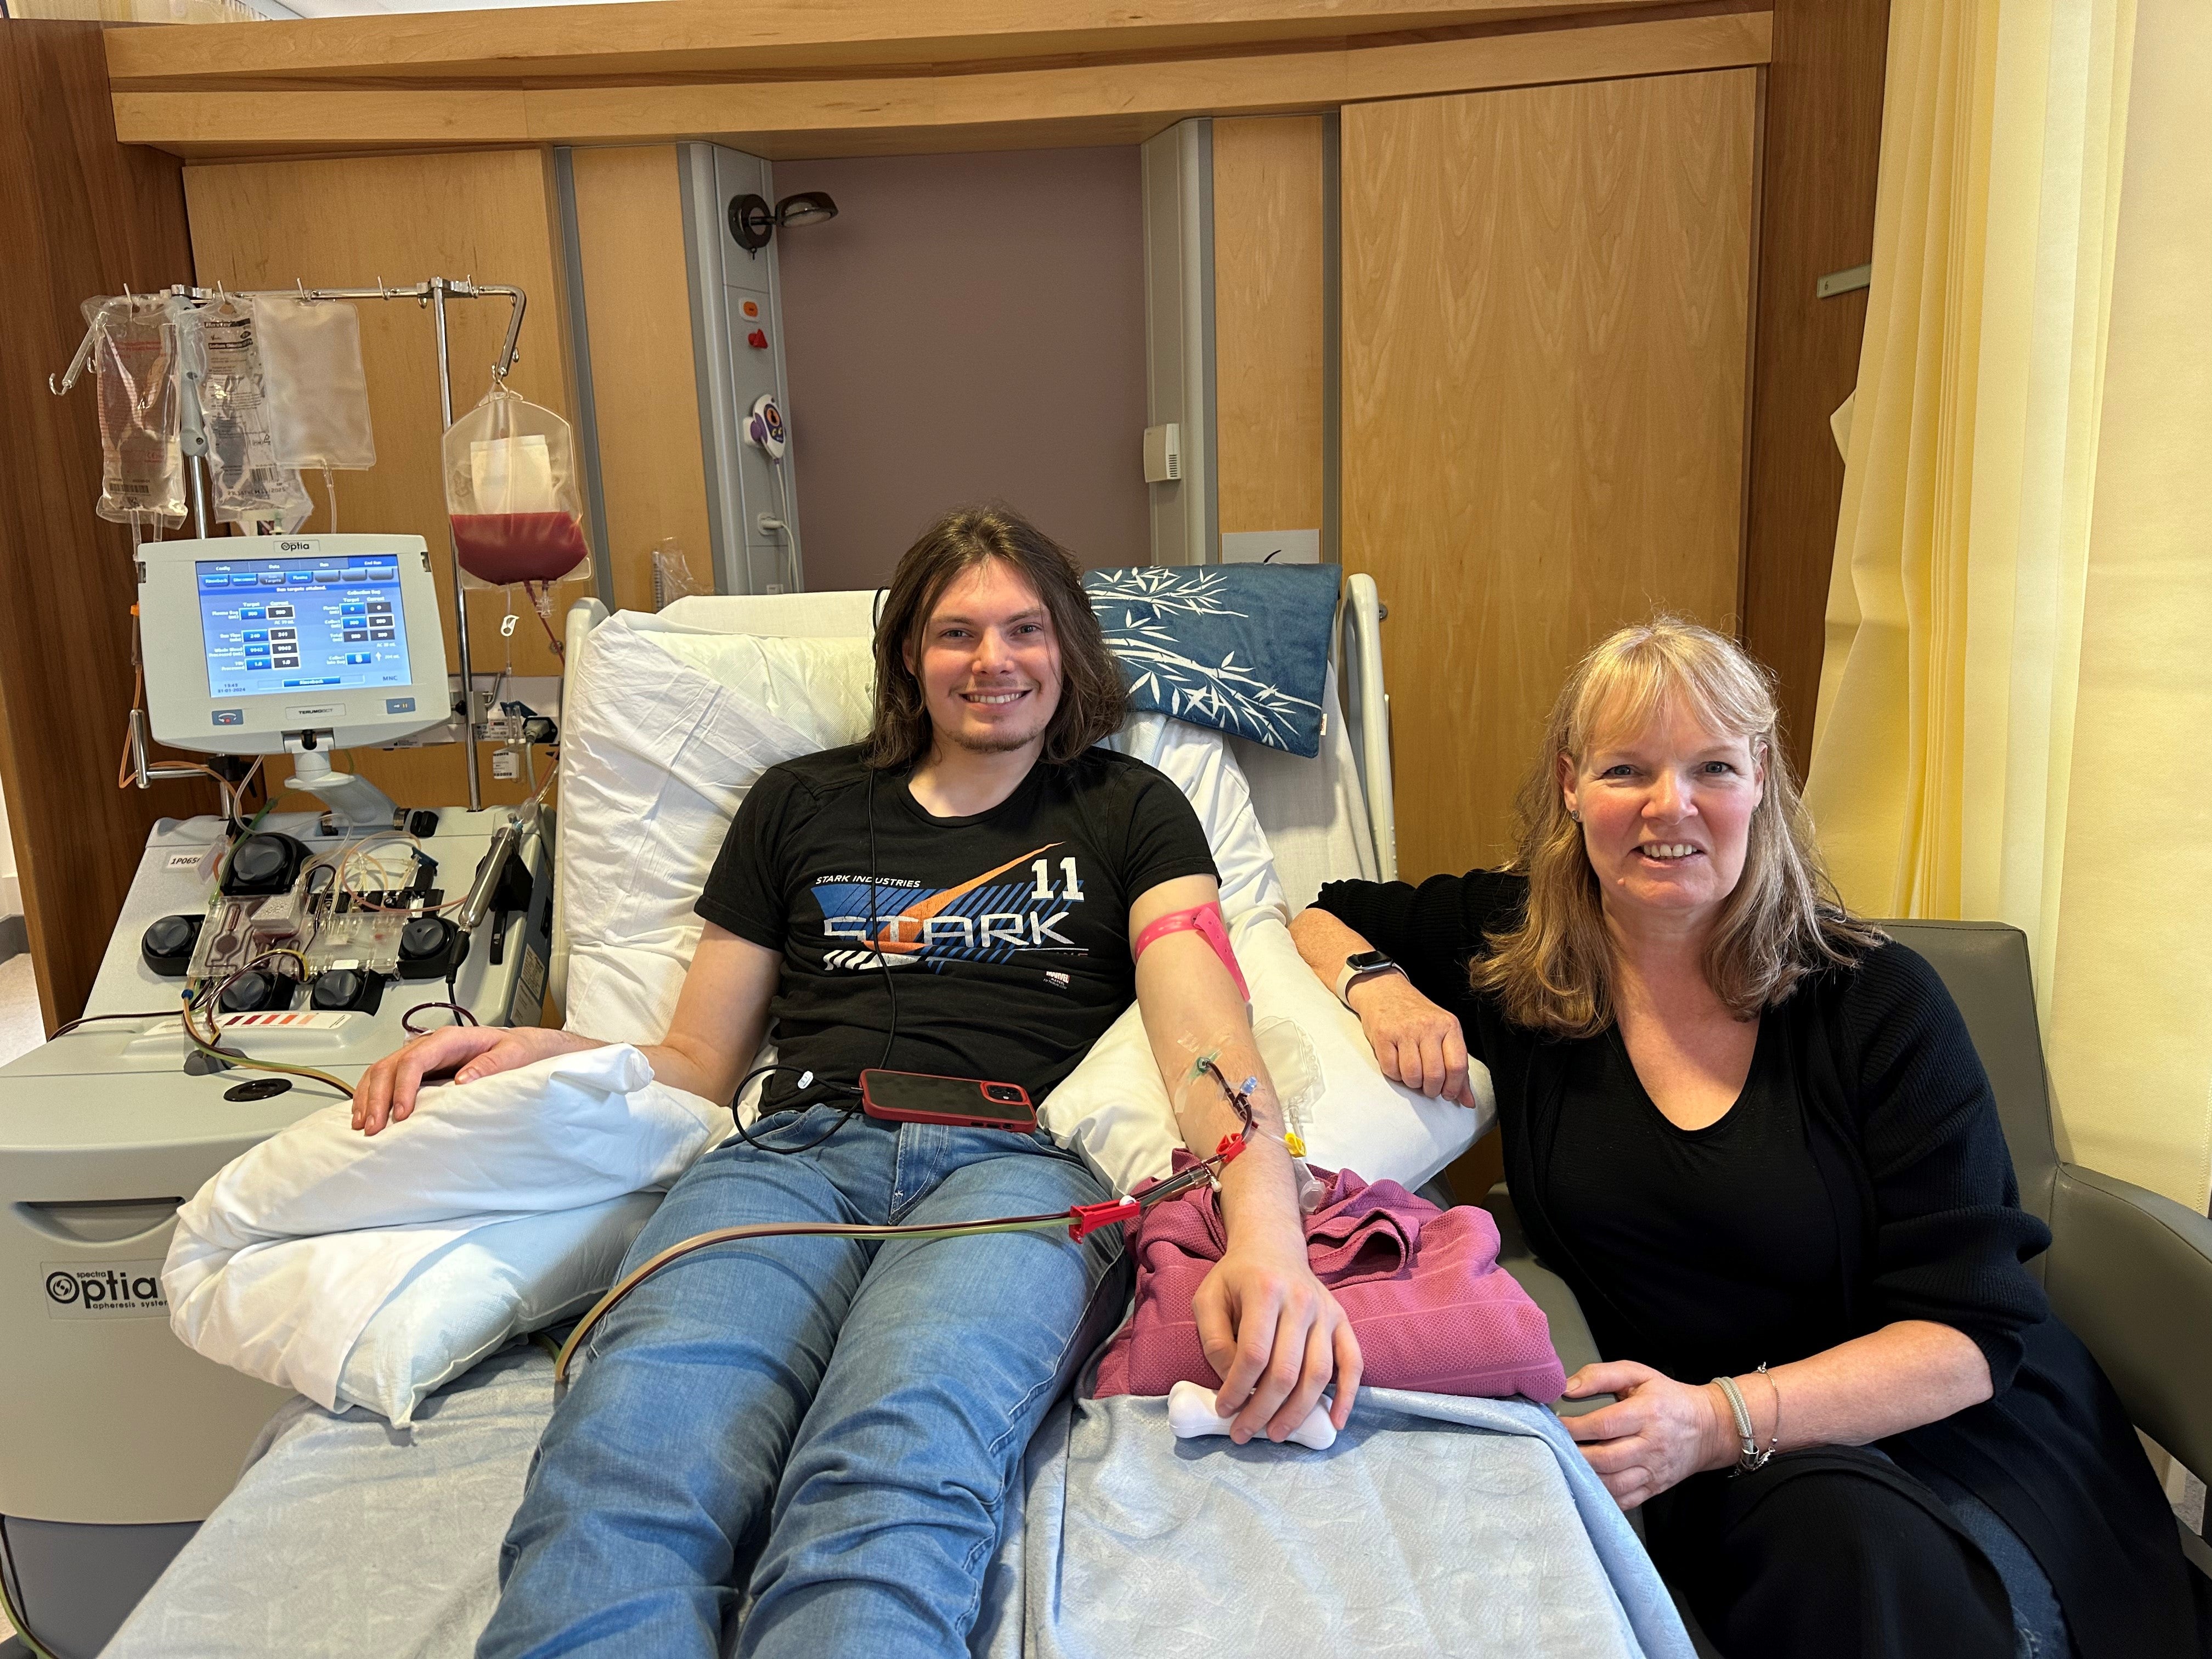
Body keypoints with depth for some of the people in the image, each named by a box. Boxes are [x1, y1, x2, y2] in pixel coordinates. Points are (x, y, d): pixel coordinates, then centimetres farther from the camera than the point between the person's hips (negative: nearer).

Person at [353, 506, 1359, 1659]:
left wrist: (1265, 1233, -19)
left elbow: (1202, 1025, 2)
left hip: (1016, 1163, -1)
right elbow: (699, 1061, 26)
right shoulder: (799, 805, 25)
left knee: (898, 1453, -37)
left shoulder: (1128, 812, 20)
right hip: (797, 1153, 2)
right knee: (621, 1447, -33)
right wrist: (545, 1053, 4)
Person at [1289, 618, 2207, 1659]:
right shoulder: (1507, 940, -2)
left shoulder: (1876, 1001, -9)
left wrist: (1722, 1418, -26)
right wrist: (1376, 981, -11)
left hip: (1961, 1432, 0)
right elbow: (1320, 915, 14)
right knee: (1838, 1520, -33)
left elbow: (1972, 1331, -11)